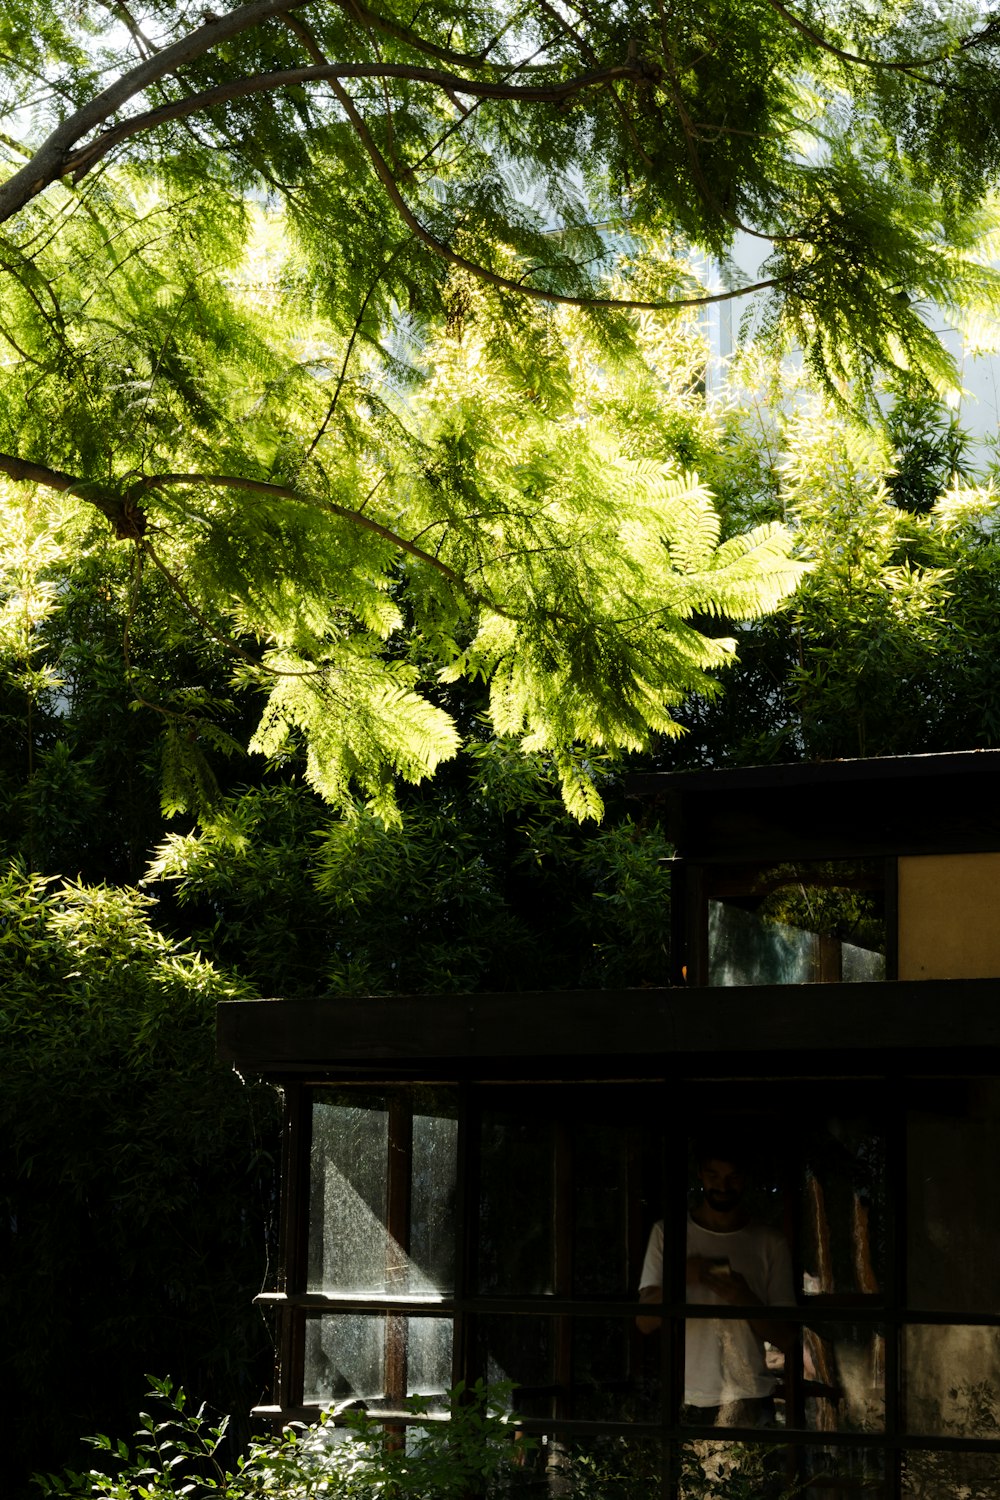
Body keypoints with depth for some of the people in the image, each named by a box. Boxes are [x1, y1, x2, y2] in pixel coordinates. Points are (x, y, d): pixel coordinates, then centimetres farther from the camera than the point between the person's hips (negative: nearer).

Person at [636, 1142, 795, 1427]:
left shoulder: (770, 1242, 4)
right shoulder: (666, 1232, 5)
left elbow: (785, 1338, 2)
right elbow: (645, 1321, -2)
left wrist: (744, 1299, -17)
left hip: (749, 1402, 0)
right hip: (685, 1402, 0)